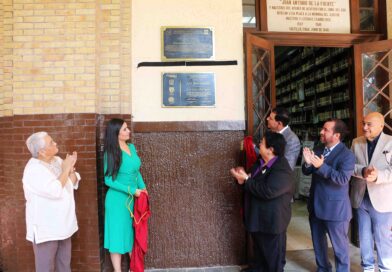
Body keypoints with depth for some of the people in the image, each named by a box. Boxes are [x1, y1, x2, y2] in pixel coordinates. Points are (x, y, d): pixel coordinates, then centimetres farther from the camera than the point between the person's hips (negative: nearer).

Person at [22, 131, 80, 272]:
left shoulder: (57, 160, 3)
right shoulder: (34, 169, -20)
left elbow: (73, 183, 6)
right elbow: (55, 191, -29)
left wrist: (71, 168, -12)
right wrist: (65, 169, -18)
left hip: (63, 224, 7)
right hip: (46, 227, -7)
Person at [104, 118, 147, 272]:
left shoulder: (132, 147, 4)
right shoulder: (111, 153, -13)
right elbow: (108, 180, -13)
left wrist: (142, 187, -2)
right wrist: (131, 190, -17)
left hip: (133, 199, 6)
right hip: (118, 199, -6)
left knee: (133, 233, 17)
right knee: (118, 234, 6)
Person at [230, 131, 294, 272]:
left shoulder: (282, 170, -26)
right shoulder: (260, 163, 3)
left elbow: (267, 191, -34)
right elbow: (253, 184, 10)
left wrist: (246, 179, -27)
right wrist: (242, 178, -12)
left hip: (272, 220, -9)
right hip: (257, 216, 9)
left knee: (273, 253, 12)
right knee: (259, 247, 28)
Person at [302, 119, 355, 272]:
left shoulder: (347, 155, -16)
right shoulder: (318, 150, 5)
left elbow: (342, 179, -28)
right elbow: (306, 172, 4)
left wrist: (321, 166, -33)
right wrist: (308, 163, -17)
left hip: (335, 208, -7)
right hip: (315, 205, 7)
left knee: (339, 245, 9)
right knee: (318, 241, 22)